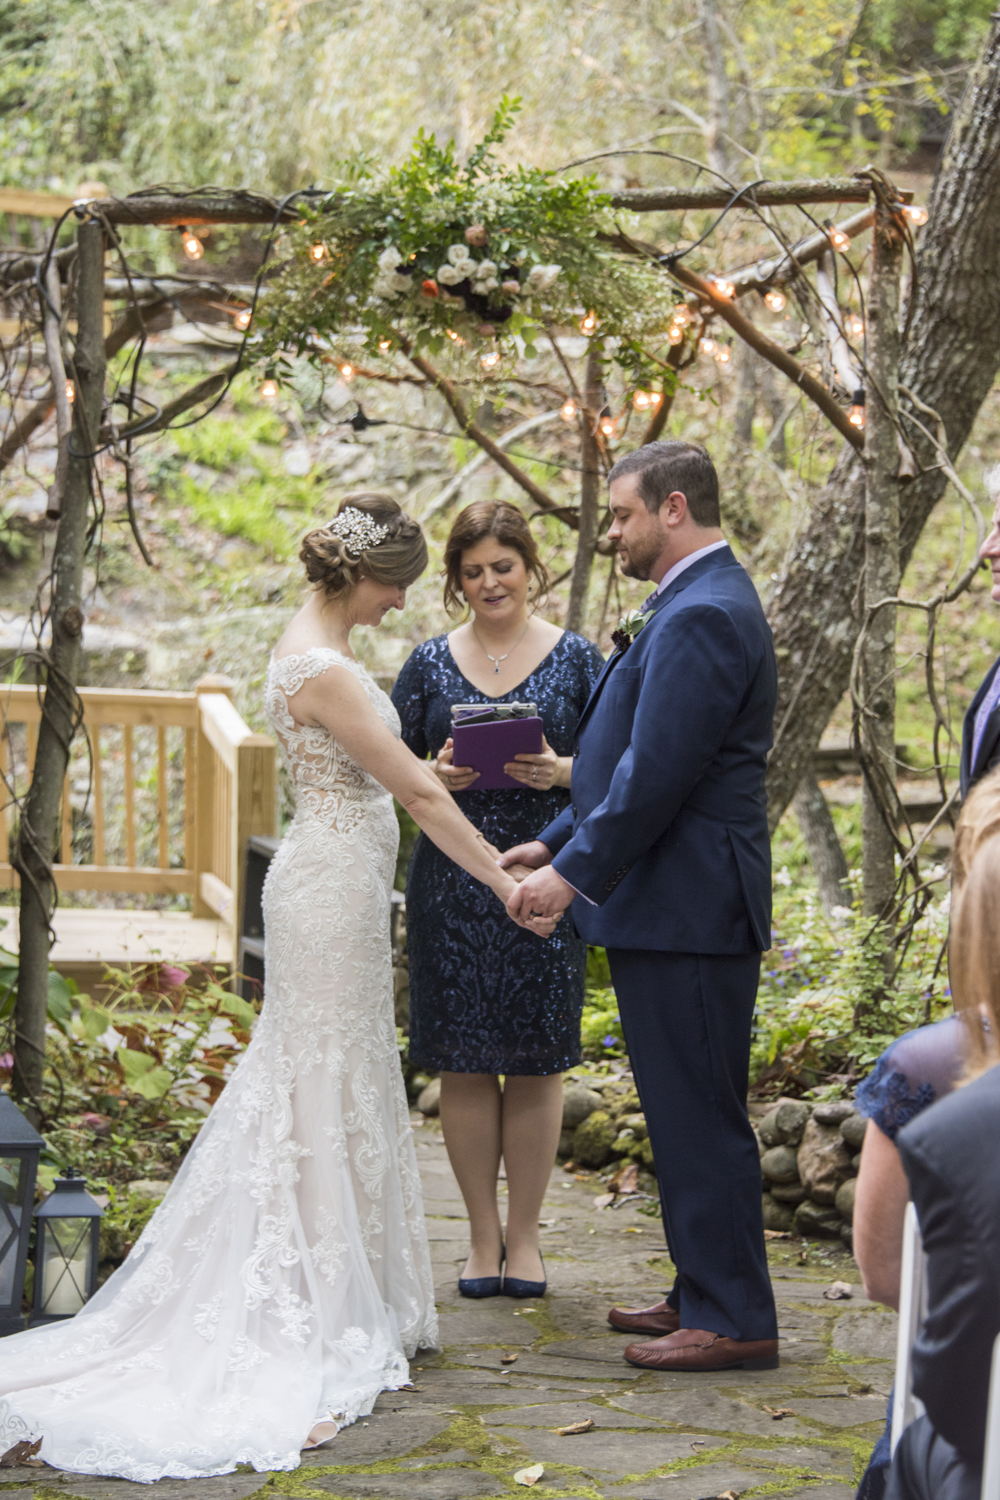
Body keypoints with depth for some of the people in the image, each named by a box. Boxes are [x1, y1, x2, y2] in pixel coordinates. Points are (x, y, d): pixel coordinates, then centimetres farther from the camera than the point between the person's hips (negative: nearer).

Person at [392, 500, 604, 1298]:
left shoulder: (576, 658, 3)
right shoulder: (430, 664, 8)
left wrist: (559, 772, -17)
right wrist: (436, 774, -11)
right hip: (452, 886, 1)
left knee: (536, 1061, 2)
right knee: (464, 1062, 3)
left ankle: (525, 1235, 13)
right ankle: (483, 1238, 13)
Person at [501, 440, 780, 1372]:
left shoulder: (702, 616, -18)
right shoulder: (698, 605, 17)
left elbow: (657, 773, -23)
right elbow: (637, 760, 21)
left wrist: (576, 872, -18)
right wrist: (555, 842, 18)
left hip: (686, 911, -11)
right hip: (675, 909, 11)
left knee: (699, 1116, -5)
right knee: (686, 1112, 16)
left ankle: (733, 1321, 0)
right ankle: (705, 1294, 24)